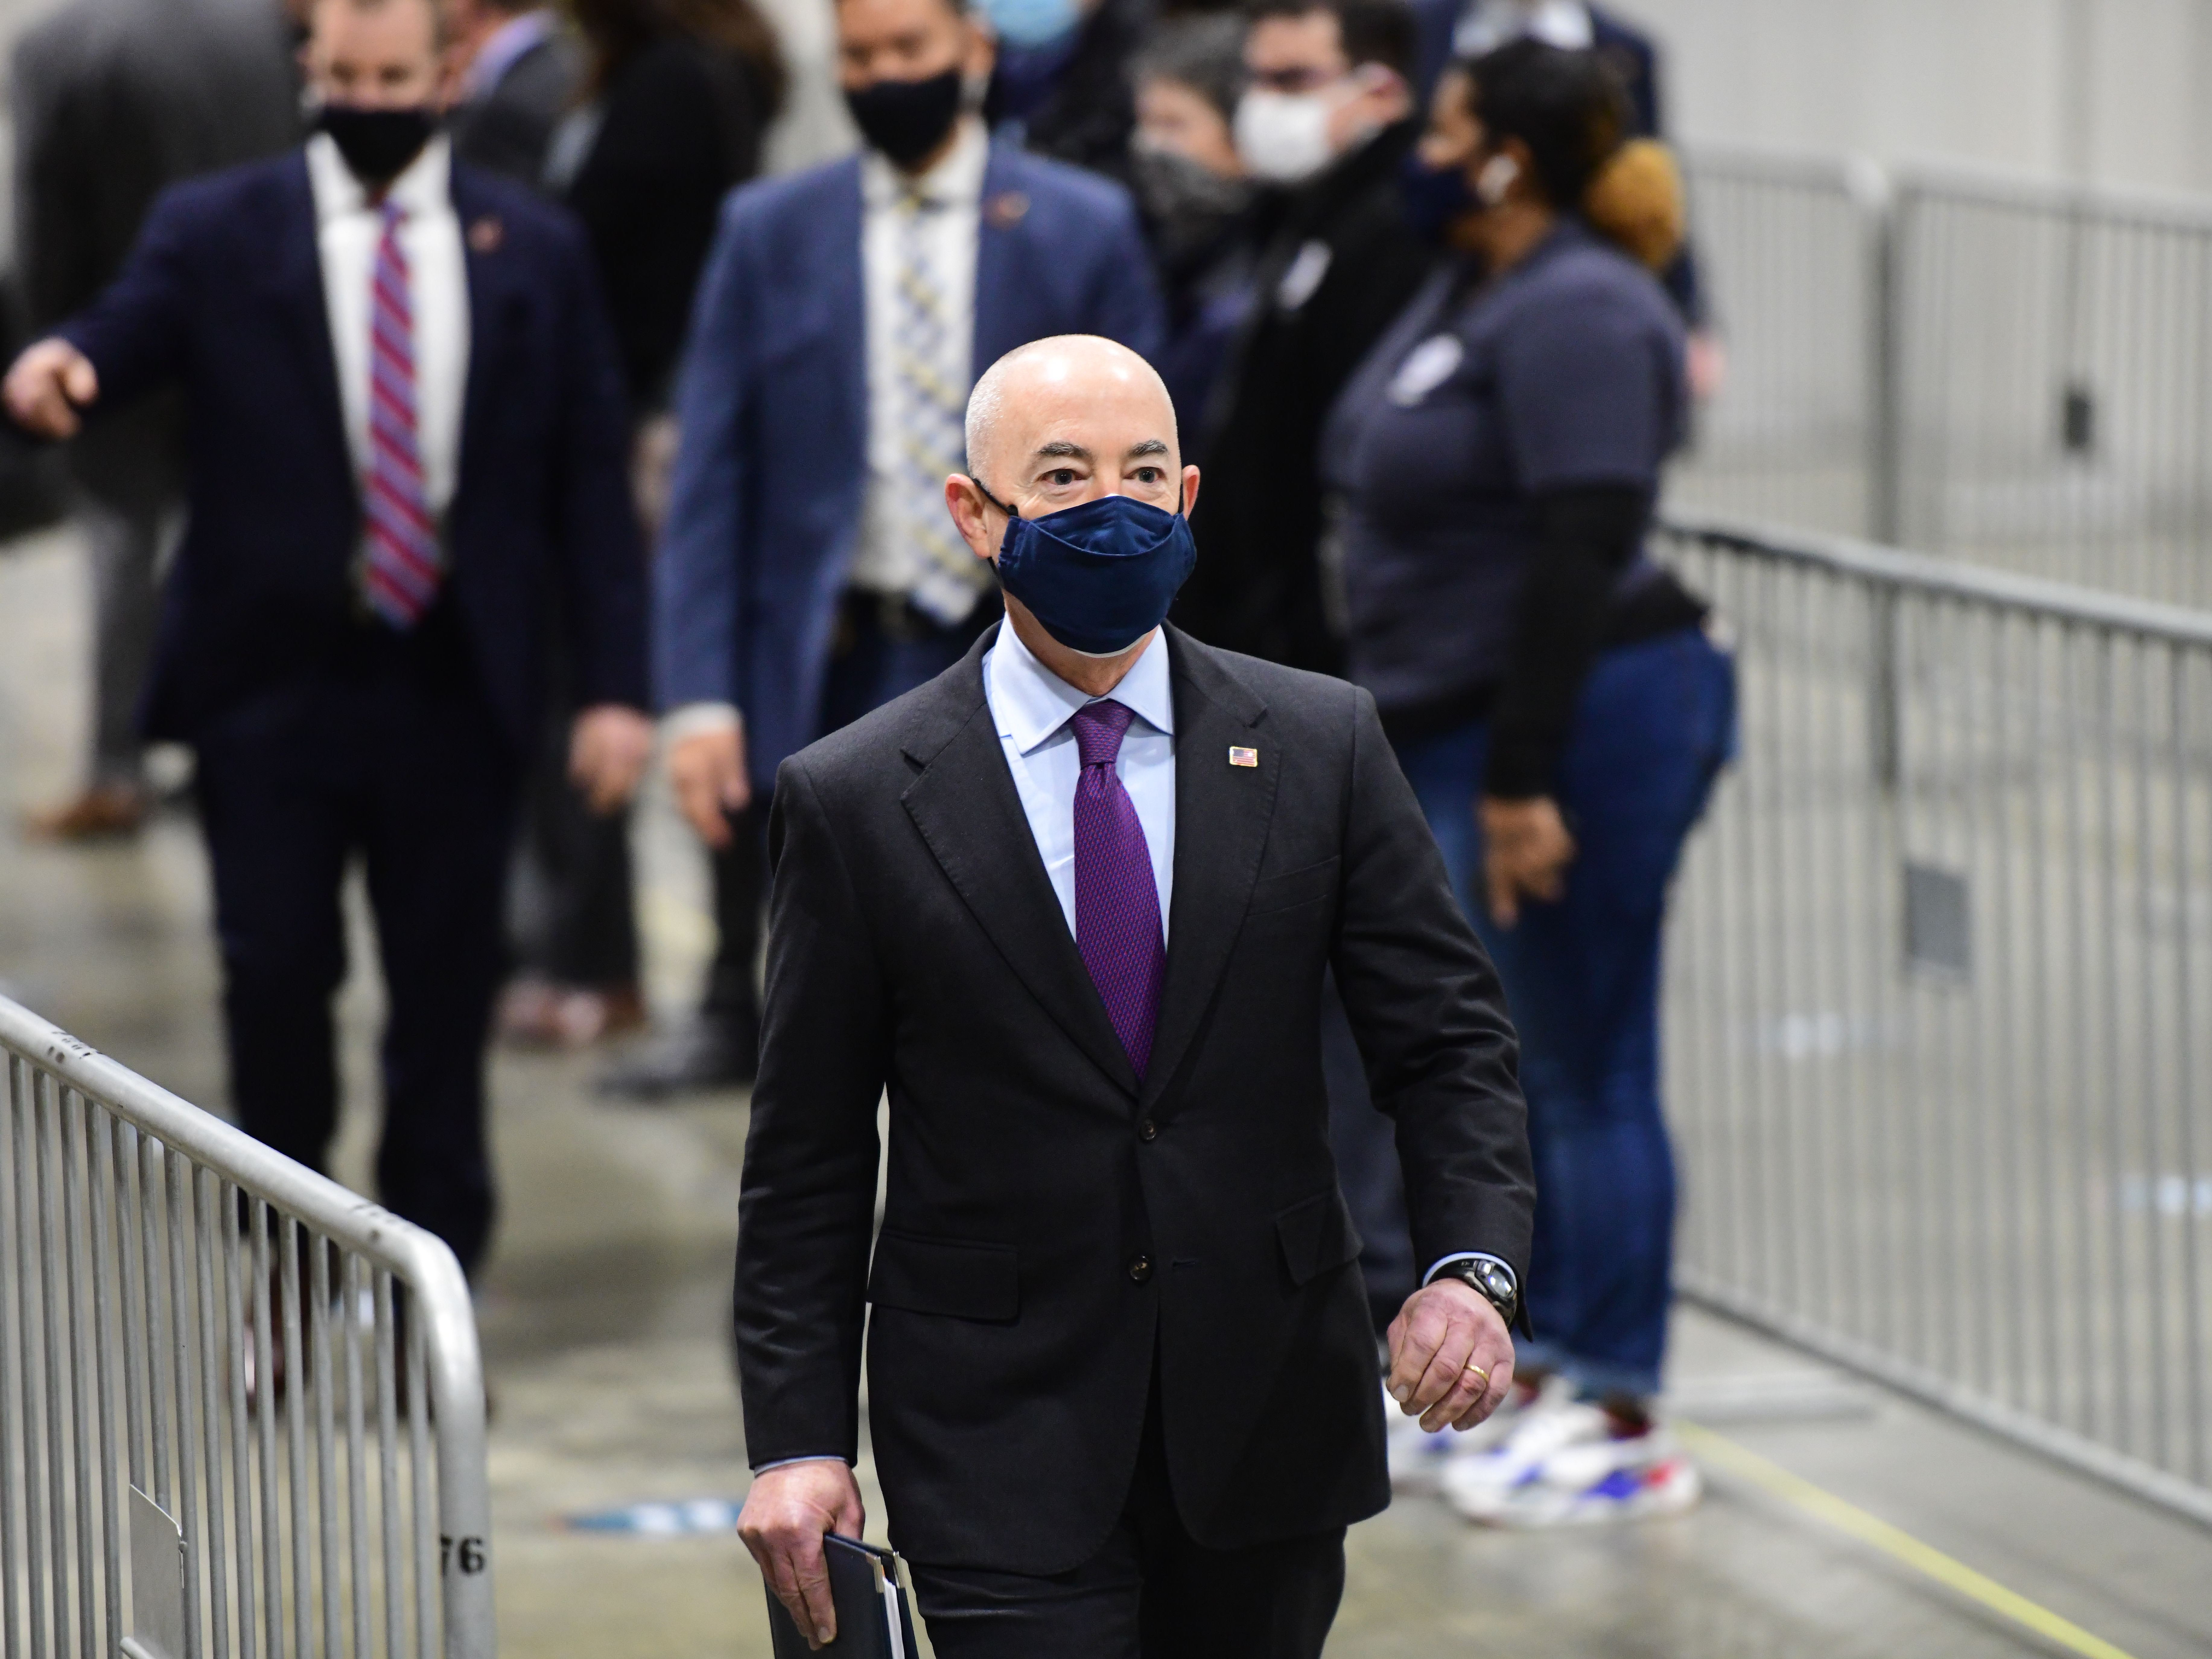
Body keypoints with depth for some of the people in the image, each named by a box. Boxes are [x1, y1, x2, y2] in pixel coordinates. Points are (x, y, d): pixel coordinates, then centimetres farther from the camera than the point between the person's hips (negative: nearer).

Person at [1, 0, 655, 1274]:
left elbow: (590, 482, 6)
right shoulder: (216, 234, 3)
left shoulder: (534, 250, 7)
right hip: (275, 681, -1)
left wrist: (617, 687, -1)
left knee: (446, 999, 5)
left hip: (456, 690, 1)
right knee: (275, 977, -2)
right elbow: (123, 343, -13)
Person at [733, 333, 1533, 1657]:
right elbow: (808, 1161, 1)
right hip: (1001, 1443, -3)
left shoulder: (1322, 745, 3)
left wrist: (1471, 1267, -14)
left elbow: (1448, 1037, 4)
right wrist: (799, 1441, -5)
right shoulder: (859, 801, -2)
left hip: (1267, 1434, 3)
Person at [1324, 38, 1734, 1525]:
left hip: (1583, 721, -10)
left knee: (1589, 1073, -4)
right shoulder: (1469, 295, 15)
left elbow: (1581, 553, -23)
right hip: (1465, 730, 10)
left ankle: (1625, 1425, 1)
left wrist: (1524, 780, -25)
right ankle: (1539, 1372, 24)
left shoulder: (1575, 318, -17)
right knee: (1509, 1067, 15)